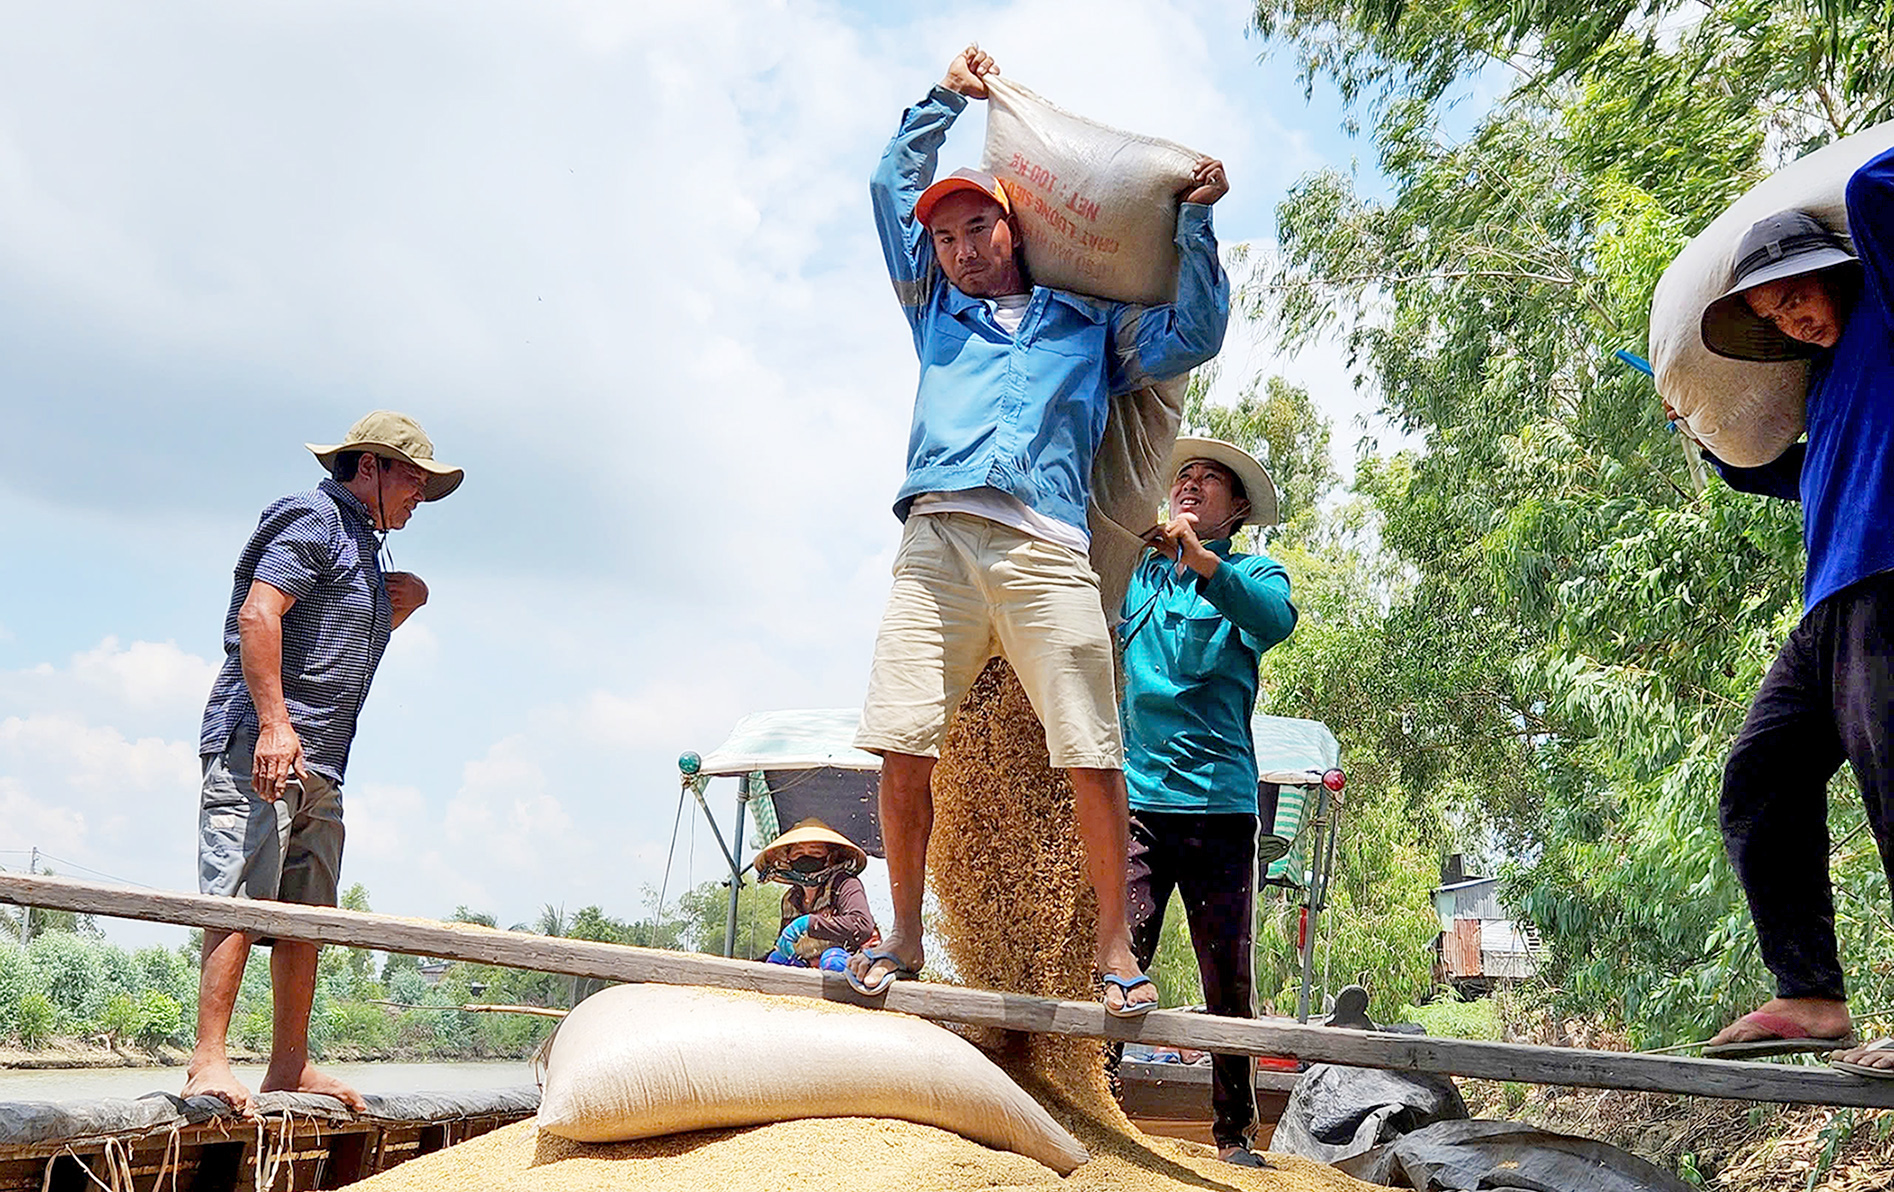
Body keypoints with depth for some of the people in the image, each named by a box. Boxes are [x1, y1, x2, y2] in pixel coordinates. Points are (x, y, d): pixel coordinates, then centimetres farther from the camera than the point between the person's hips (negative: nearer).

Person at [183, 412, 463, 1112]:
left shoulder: (361, 544, 27)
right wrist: (274, 724, -26)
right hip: (258, 743, -9)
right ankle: (208, 1063, -18)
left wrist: (403, 605, 19)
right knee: (241, 899, -15)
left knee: (307, 915, 7)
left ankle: (289, 1066, 11)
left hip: (319, 764, 10)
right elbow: (257, 614, -17)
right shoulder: (314, 518, -2)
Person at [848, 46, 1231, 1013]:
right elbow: (891, 188, 36)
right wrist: (946, 99, 36)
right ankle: (905, 935, 2)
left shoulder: (1092, 326, 29)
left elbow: (1194, 338, 22)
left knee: (1091, 754, -10)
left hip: (1045, 550, -1)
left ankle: (1114, 945, 0)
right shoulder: (936, 311, 33)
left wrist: (1193, 224, 18)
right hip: (935, 540, 2)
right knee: (904, 743, -10)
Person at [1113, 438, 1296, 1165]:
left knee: (1229, 978, 2)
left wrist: (1199, 559, -28)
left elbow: (1276, 619, -12)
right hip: (1136, 799, 1)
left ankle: (1233, 1133, 12)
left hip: (1220, 801, -1)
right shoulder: (1137, 573, 19)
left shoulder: (1251, 572, 11)